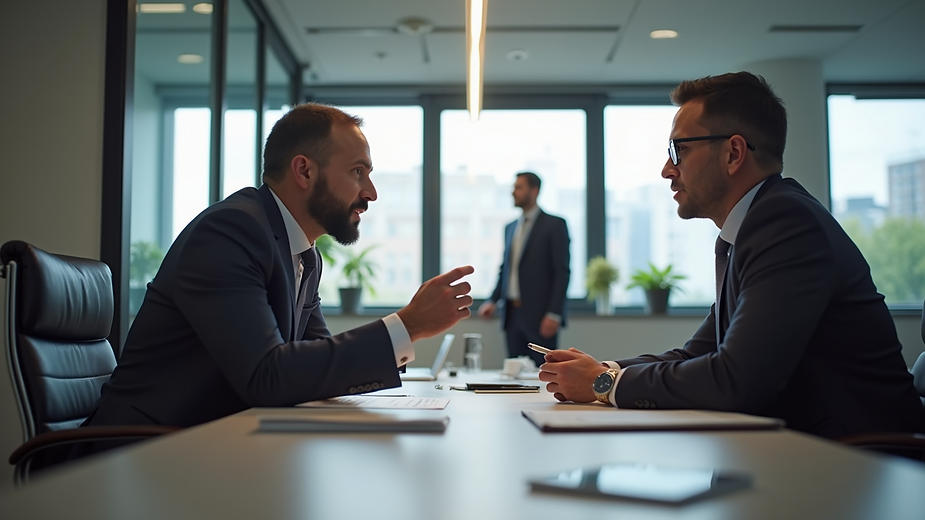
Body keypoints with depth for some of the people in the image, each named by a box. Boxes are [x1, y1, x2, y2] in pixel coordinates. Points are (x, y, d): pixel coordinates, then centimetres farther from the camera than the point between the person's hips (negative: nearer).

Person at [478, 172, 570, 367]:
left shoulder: (554, 225, -3)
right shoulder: (510, 228, 17)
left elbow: (562, 272, -8)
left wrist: (554, 313, -15)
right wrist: (493, 300, 5)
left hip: (539, 314, -6)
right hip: (512, 313, 6)